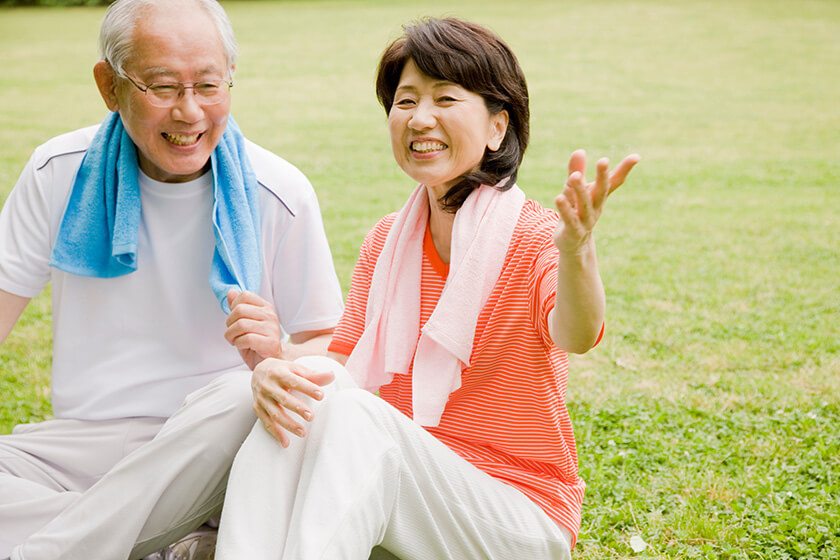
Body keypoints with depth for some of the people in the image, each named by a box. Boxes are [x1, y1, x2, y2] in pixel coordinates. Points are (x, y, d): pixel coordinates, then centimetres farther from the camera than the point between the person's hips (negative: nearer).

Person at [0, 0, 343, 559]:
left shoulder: (279, 194, -3)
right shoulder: (59, 173, 2)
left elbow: (331, 344, 3)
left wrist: (279, 358, -22)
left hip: (211, 450, -1)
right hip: (79, 442, 2)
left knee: (241, 398, -36)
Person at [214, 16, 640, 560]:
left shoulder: (536, 238, -12)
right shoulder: (386, 241, 8)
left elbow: (576, 336, -33)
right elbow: (339, 359, 3)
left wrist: (576, 249, -57)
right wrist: (275, 367, -22)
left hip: (520, 513, -5)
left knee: (353, 413, -30)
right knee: (306, 400, -25)